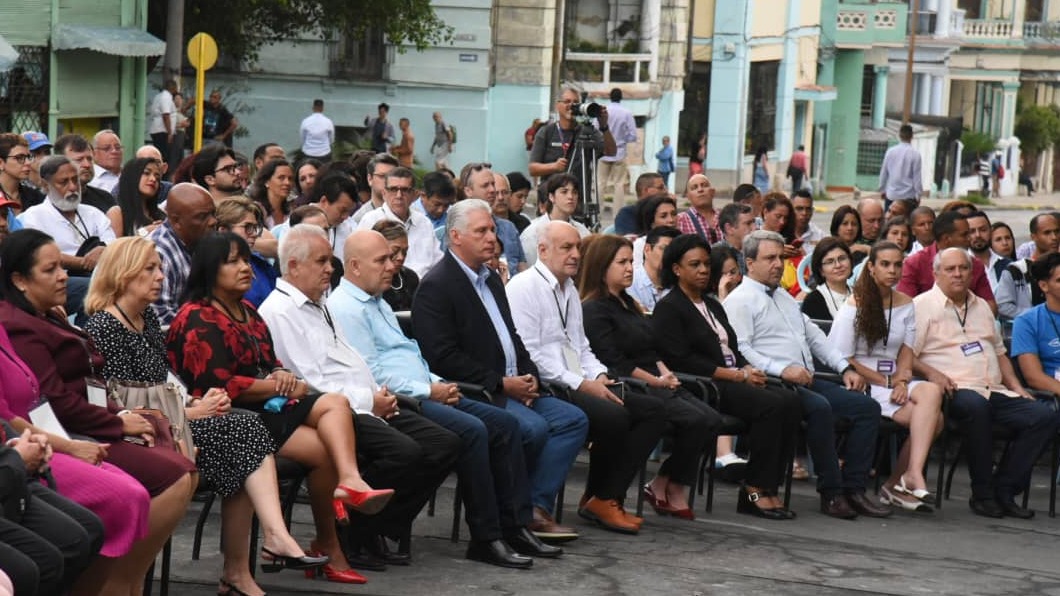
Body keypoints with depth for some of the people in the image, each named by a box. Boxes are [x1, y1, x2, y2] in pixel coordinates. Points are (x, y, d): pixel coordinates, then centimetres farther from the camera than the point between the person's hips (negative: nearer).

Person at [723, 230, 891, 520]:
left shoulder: (784, 297, 28)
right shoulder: (740, 300, -1)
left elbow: (815, 336, 27)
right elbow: (740, 350, -15)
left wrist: (845, 368, 13)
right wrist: (782, 370, -26)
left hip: (806, 381, 9)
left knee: (867, 406, -8)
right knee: (820, 407, -35)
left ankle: (853, 488, -13)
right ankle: (831, 493, -27)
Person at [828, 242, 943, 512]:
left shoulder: (905, 305, 16)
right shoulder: (854, 306, -3)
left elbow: (906, 350, 11)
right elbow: (842, 360, -7)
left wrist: (901, 381, -11)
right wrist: (887, 382, -11)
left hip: (893, 383, 6)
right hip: (864, 386, -6)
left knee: (932, 391, -27)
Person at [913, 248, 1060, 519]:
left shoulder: (982, 306, 26)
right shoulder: (924, 305, 3)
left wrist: (1017, 388, 16)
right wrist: (931, 373, -22)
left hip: (994, 391, 7)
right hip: (956, 390, -7)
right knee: (975, 405, -41)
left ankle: (1004, 490, -14)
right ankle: (982, 494, -28)